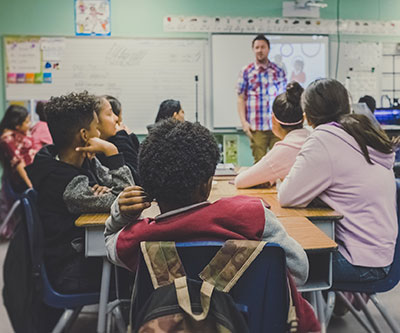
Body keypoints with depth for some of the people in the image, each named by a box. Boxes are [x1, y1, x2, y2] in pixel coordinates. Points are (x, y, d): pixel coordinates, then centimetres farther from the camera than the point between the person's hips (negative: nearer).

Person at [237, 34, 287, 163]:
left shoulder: (278, 71, 11)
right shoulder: (246, 71, 5)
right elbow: (241, 99, 4)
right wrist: (243, 122, -5)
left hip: (277, 126, 2)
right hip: (257, 127, -2)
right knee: (259, 162, 0)